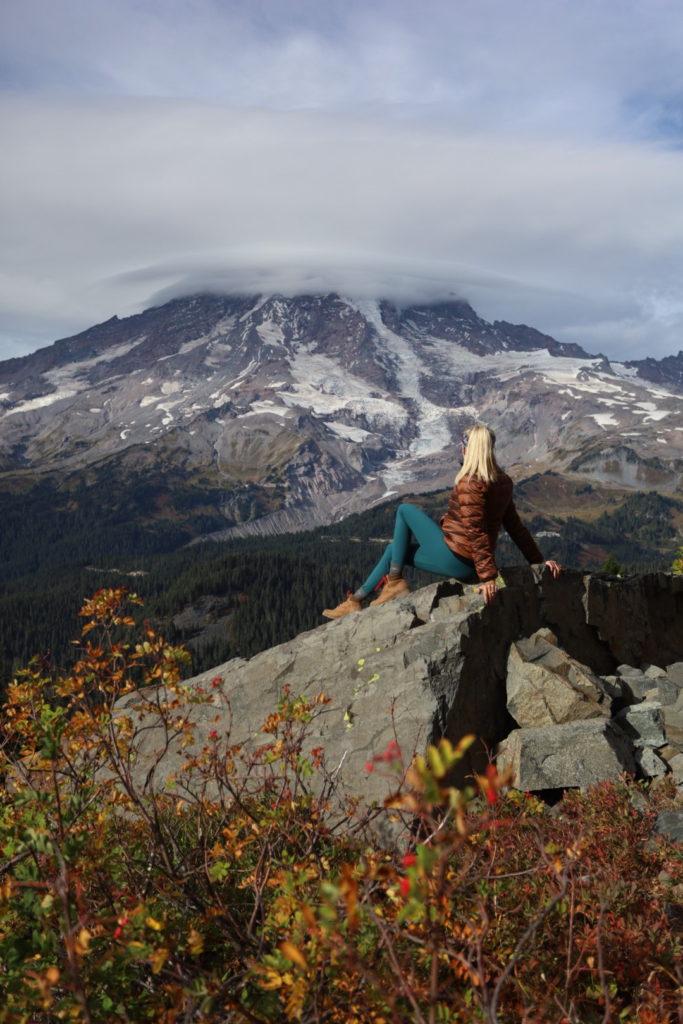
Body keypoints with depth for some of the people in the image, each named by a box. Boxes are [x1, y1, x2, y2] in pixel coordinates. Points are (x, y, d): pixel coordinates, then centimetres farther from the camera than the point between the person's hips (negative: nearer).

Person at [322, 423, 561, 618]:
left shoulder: (469, 484, -20)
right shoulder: (503, 482, 6)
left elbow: (476, 532, -24)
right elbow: (516, 527, 8)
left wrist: (488, 577, -26)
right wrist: (539, 561, 14)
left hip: (452, 557, -9)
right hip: (469, 566, 9)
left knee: (405, 509, 4)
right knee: (395, 548, 20)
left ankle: (394, 582, 5)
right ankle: (356, 601, 23)